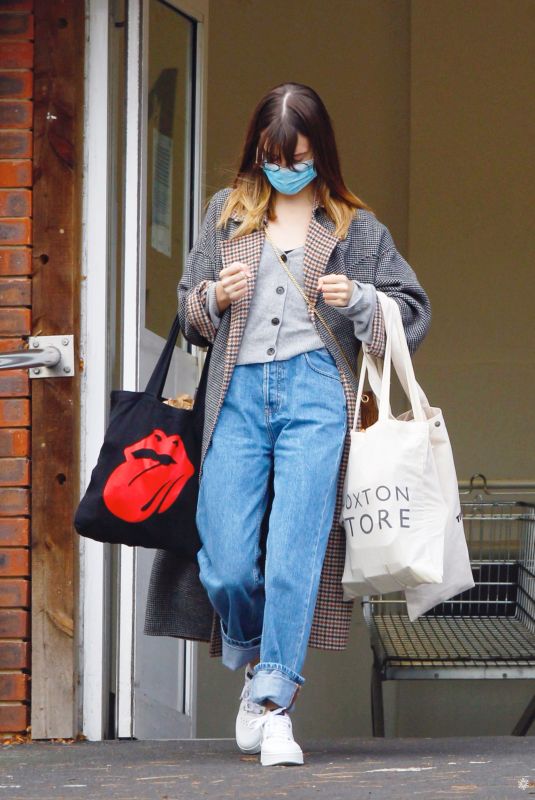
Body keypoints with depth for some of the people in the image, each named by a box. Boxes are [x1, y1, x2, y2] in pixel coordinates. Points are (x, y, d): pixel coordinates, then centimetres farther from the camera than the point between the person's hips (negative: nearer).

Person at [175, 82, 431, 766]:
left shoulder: (356, 227, 12)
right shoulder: (227, 212, 17)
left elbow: (413, 311, 14)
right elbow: (188, 309, 20)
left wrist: (357, 300, -5)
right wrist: (216, 298, -3)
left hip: (315, 391, -2)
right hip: (238, 394, 2)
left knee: (295, 553, -13)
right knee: (227, 565, -7)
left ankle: (274, 702, -9)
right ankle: (255, 664, 22)